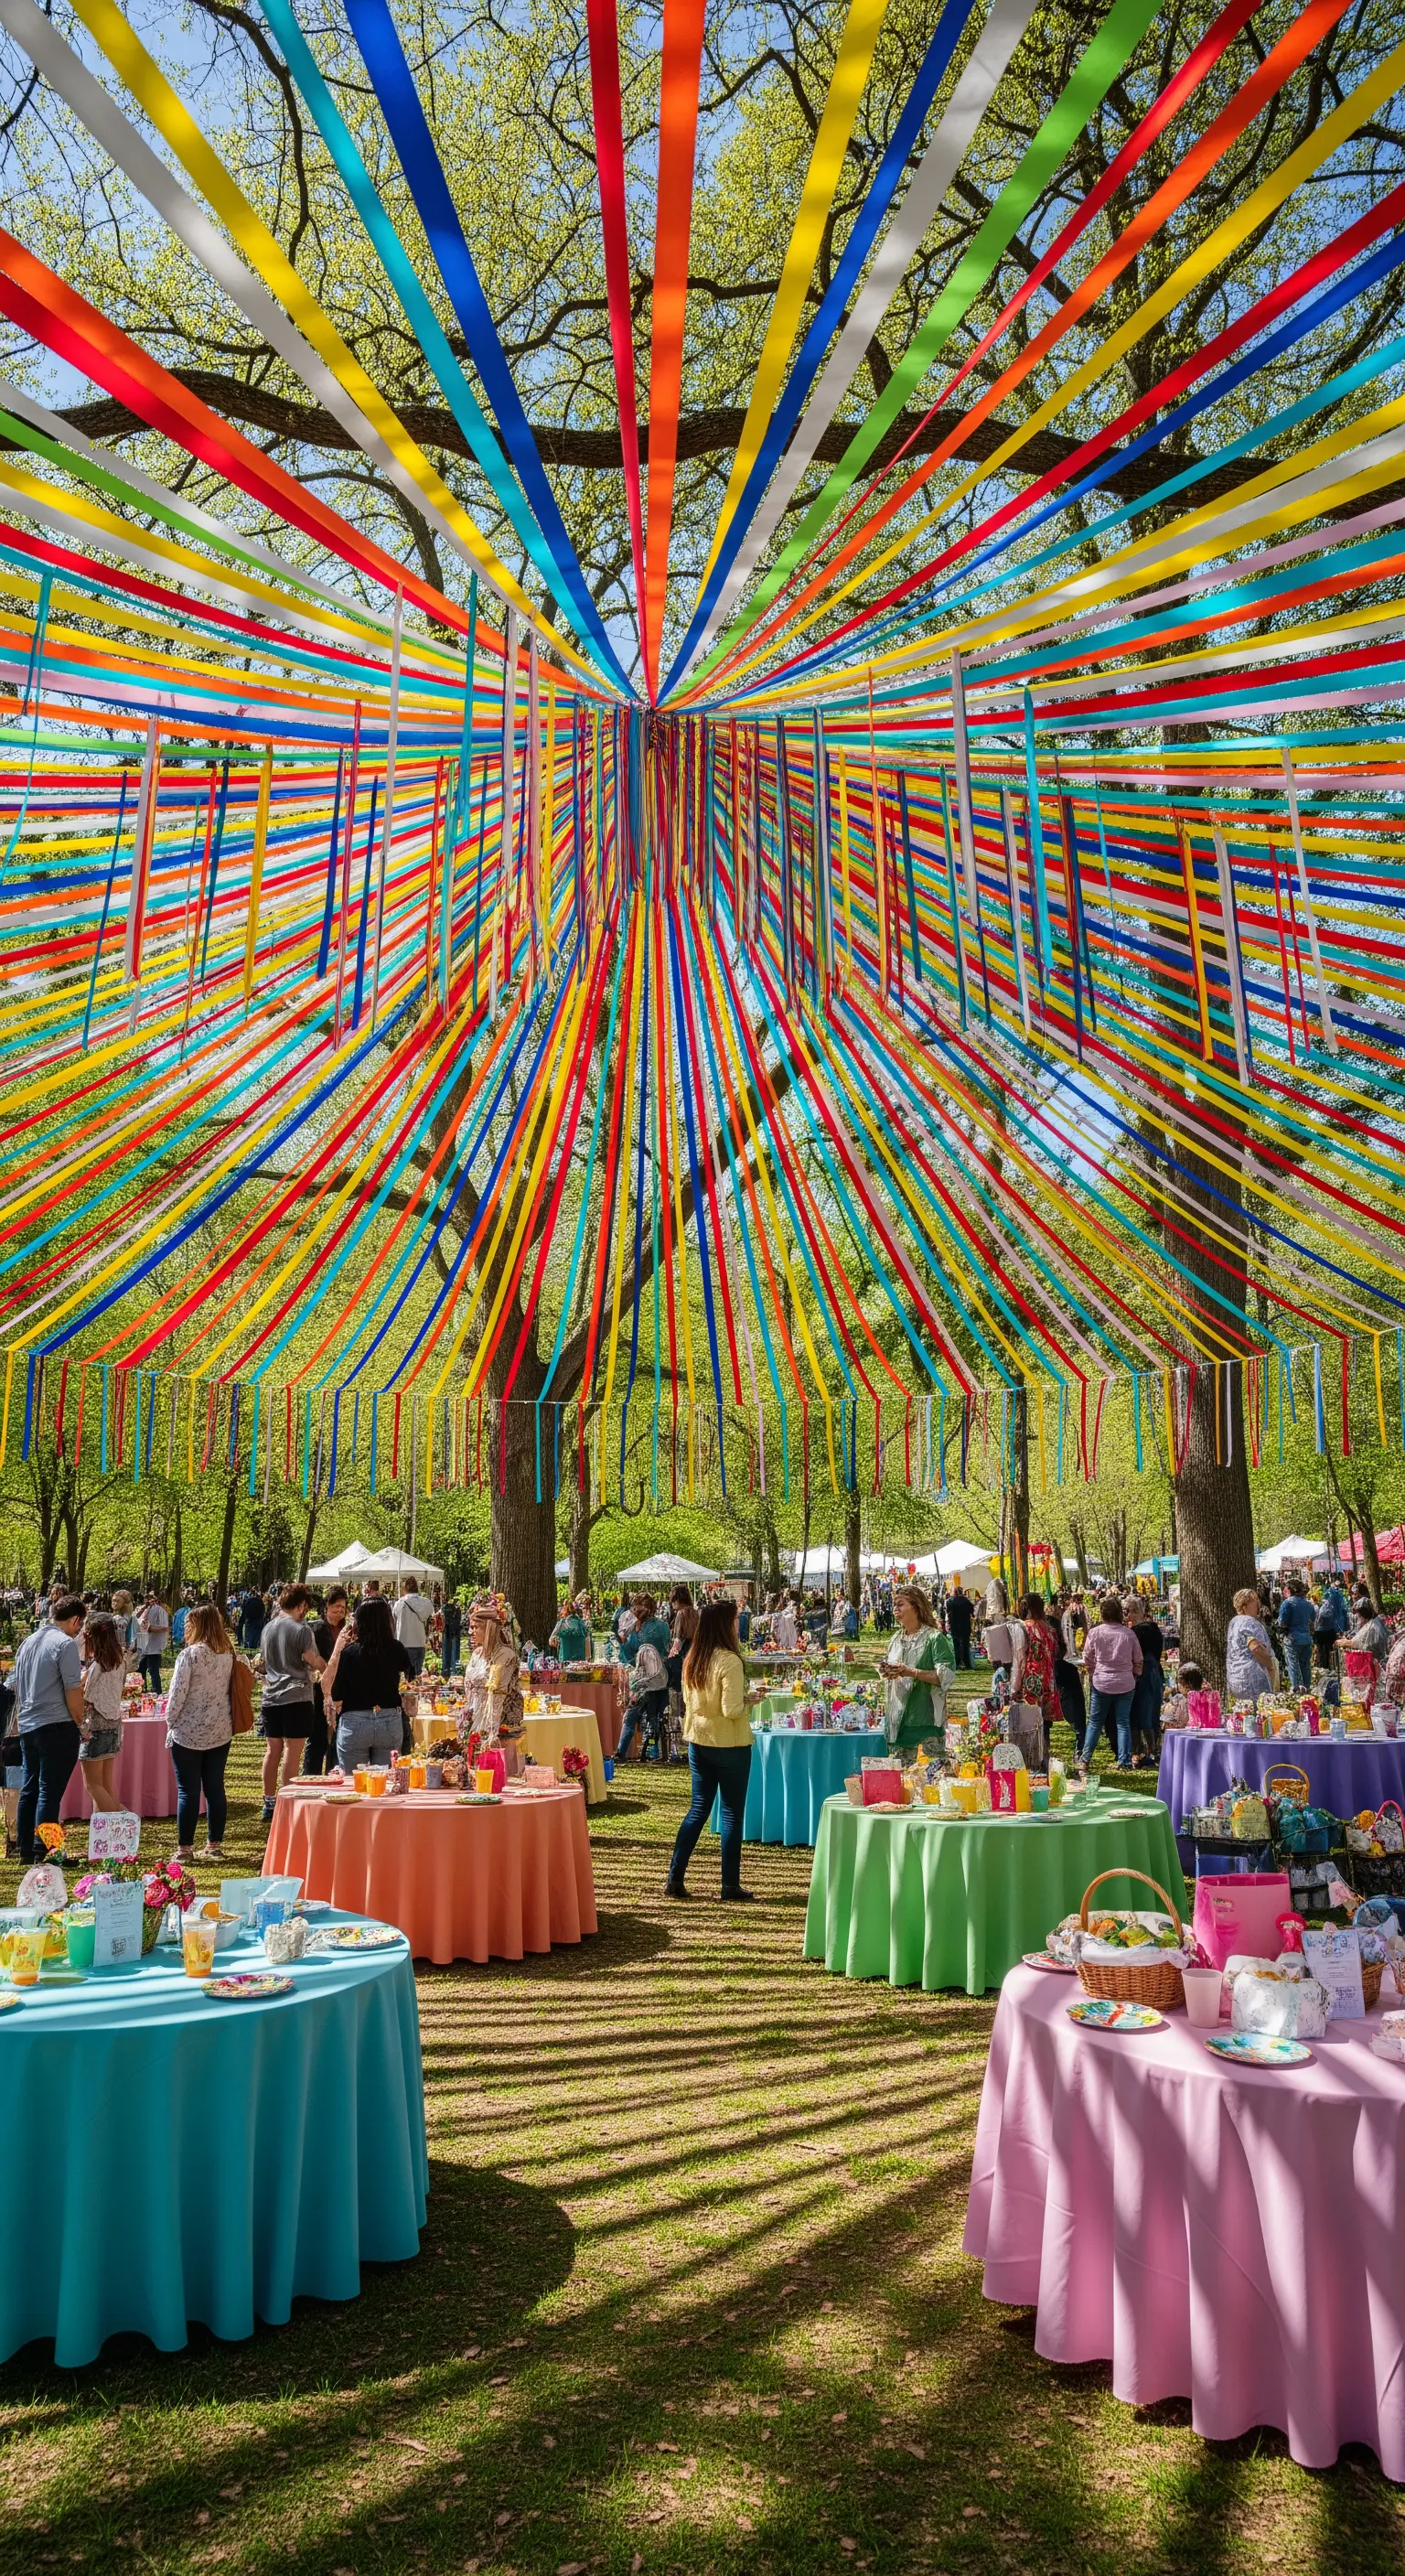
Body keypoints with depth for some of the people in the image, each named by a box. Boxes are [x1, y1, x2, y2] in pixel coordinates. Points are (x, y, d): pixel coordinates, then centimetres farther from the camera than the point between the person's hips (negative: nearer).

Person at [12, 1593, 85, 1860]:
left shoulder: (28, 1641, 12)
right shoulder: (66, 1644, -13)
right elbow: (72, 1692, -15)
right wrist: (80, 1725, -3)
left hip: (28, 1726, 8)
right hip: (57, 1728, -8)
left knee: (29, 1789, 14)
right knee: (50, 1793, -4)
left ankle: (26, 1851, 21)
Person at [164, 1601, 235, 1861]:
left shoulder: (190, 1654, -15)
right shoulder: (228, 1653, 3)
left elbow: (178, 1693, -13)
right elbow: (230, 1688, 8)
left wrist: (170, 1723, 2)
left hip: (189, 1732, -5)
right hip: (220, 1732, 6)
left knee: (188, 1790, 2)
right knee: (215, 1788, 11)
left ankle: (184, 1849, 7)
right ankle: (215, 1845, 17)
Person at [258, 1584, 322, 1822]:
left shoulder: (267, 1629, 10)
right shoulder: (301, 1630, -10)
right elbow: (316, 1663, -9)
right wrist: (325, 1666, 11)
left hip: (271, 1698, 6)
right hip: (296, 1697, -6)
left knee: (272, 1751, 12)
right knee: (292, 1752, -1)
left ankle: (269, 1805, 17)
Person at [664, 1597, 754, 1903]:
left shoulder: (691, 1660, 3)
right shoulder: (729, 1661, -19)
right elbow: (732, 1710, -22)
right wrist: (749, 1699, -4)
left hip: (698, 1741, 7)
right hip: (729, 1745, -6)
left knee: (698, 1809, 14)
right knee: (732, 1814, 5)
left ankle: (674, 1878, 13)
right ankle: (730, 1886, 11)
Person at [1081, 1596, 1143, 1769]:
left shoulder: (1094, 1633, -9)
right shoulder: (1129, 1634, -6)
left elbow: (1087, 1660, 0)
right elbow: (1138, 1661, 3)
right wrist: (1134, 1676, 20)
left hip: (1101, 1683, 0)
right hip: (1125, 1683, 1)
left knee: (1095, 1722, 11)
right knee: (1123, 1722, 8)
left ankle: (1085, 1760, 11)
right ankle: (1124, 1762, 6)